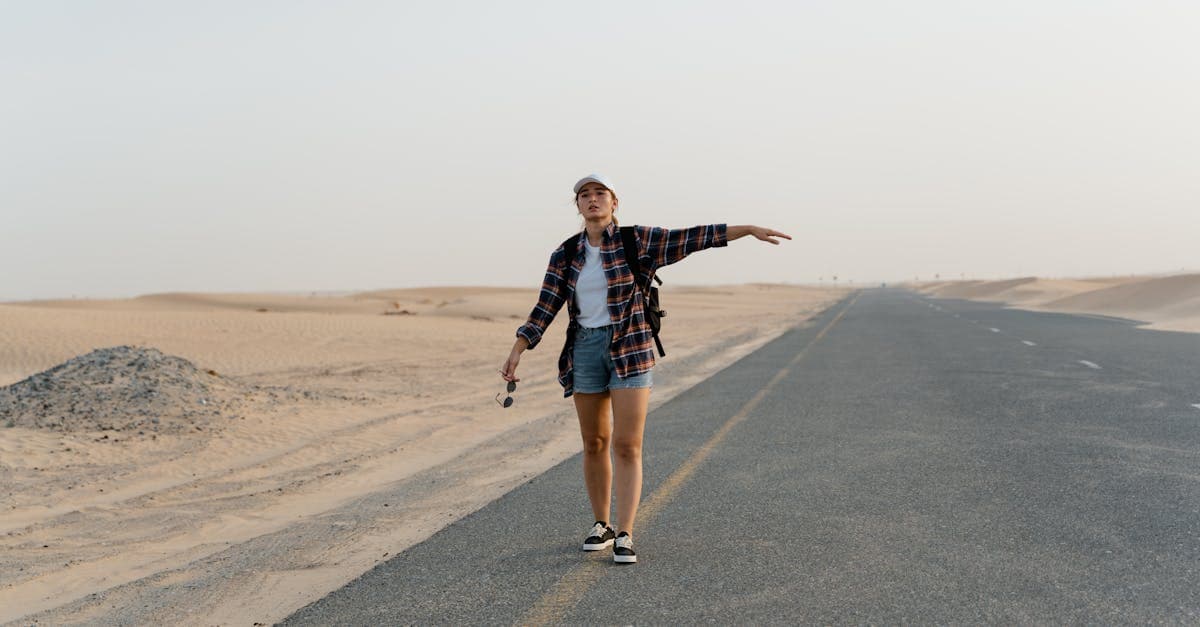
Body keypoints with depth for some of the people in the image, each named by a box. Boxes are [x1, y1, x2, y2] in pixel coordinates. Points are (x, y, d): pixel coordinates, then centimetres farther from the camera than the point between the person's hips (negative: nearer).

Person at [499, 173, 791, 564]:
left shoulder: (636, 241, -2)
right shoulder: (565, 255, 5)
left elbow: (693, 238, -8)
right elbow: (545, 309, 4)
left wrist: (750, 229, -15)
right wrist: (517, 352, -3)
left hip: (631, 349, -3)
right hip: (586, 349, 3)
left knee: (627, 446, -7)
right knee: (595, 444, 11)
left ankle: (624, 536, -3)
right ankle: (601, 525, 25)